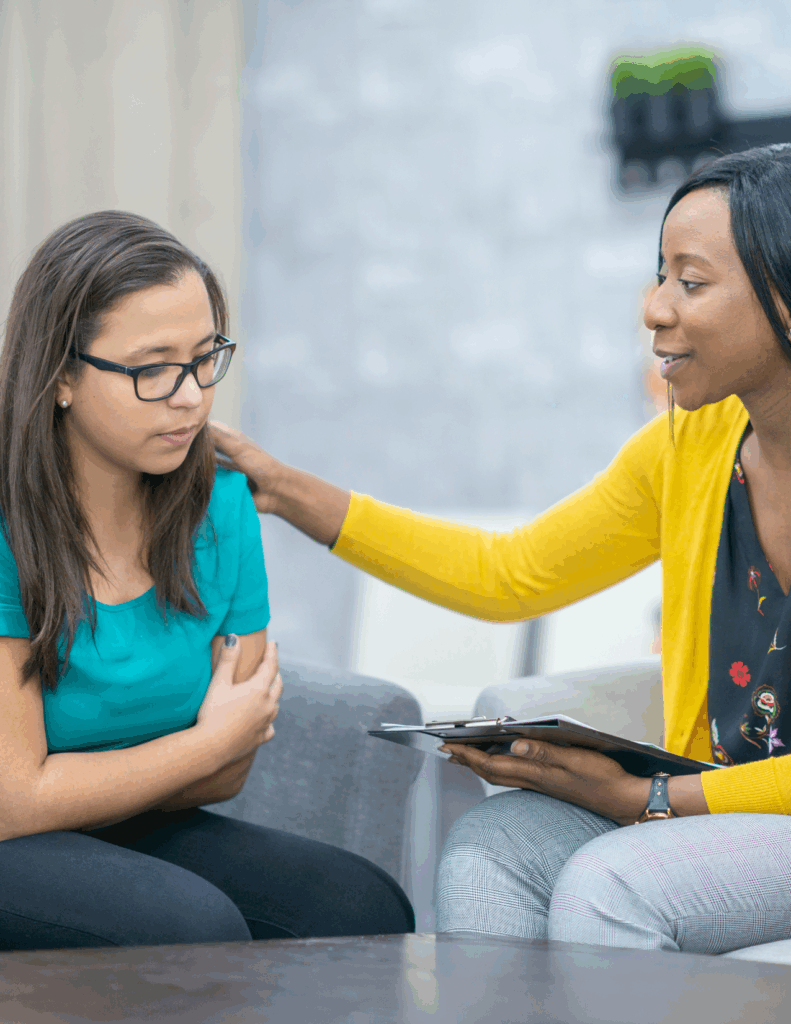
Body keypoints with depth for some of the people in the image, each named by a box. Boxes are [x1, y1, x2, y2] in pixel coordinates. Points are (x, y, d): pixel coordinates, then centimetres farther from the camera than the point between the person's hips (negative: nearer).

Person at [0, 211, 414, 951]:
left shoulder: (222, 507, 0)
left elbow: (226, 775, 3)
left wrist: (70, 790, -11)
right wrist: (213, 740, -7)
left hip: (138, 833, 6)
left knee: (366, 908, -14)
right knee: (193, 924, -31)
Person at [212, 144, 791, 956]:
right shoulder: (689, 446, 3)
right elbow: (509, 575, 11)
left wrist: (644, 800, -20)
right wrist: (285, 491, 8)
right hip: (713, 804, 6)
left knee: (608, 881, -27)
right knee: (489, 844, -15)